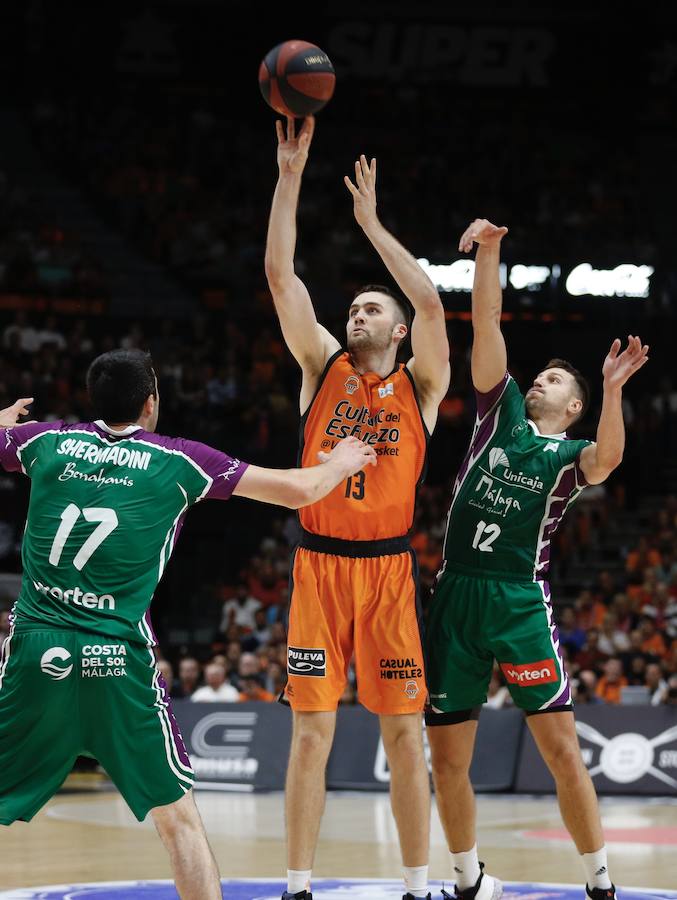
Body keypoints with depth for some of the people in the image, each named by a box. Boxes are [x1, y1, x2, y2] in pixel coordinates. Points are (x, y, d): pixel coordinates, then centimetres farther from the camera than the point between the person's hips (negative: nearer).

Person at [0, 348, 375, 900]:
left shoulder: (45, 440, 9)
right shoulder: (178, 460, 4)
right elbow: (298, 490, 9)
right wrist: (342, 464, 30)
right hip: (119, 657, -2)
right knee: (178, 818, 11)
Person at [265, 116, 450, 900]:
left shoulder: (419, 386, 6)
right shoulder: (322, 368, 10)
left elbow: (430, 303, -11)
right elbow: (280, 275, 2)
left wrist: (371, 223, -8)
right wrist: (290, 174, -5)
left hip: (388, 568, -1)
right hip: (318, 564, 1)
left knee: (403, 731, 1)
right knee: (312, 730, -1)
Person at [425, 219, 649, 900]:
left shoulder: (570, 455, 6)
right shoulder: (501, 411, 14)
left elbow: (608, 457, -20)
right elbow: (486, 322, 6)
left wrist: (612, 389, -35)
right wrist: (489, 251, -5)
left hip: (521, 604, -3)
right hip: (456, 596, 3)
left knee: (562, 749, -9)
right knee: (447, 760, 5)